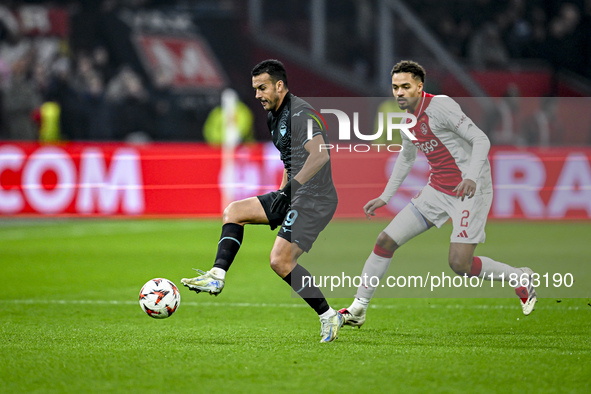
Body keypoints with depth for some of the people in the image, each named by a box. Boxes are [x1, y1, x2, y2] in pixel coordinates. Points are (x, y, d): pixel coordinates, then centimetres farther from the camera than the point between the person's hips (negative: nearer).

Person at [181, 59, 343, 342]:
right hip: (292, 196, 10)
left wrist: (292, 186, -32)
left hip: (314, 199, -10)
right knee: (234, 211, 7)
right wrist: (280, 195, 21)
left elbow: (320, 154, -28)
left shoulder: (300, 113, -15)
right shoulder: (274, 117, 16)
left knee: (280, 260, -17)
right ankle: (217, 276, -2)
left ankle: (328, 316, -8)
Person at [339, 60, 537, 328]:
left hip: (469, 192, -8)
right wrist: (385, 197, 27)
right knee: (386, 241, 0)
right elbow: (406, 157, 27)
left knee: (459, 264, -15)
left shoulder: (439, 106, -18)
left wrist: (472, 177, -36)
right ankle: (357, 310, 10)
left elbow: (481, 140, -21)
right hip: (437, 190, 8)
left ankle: (520, 278, 10)